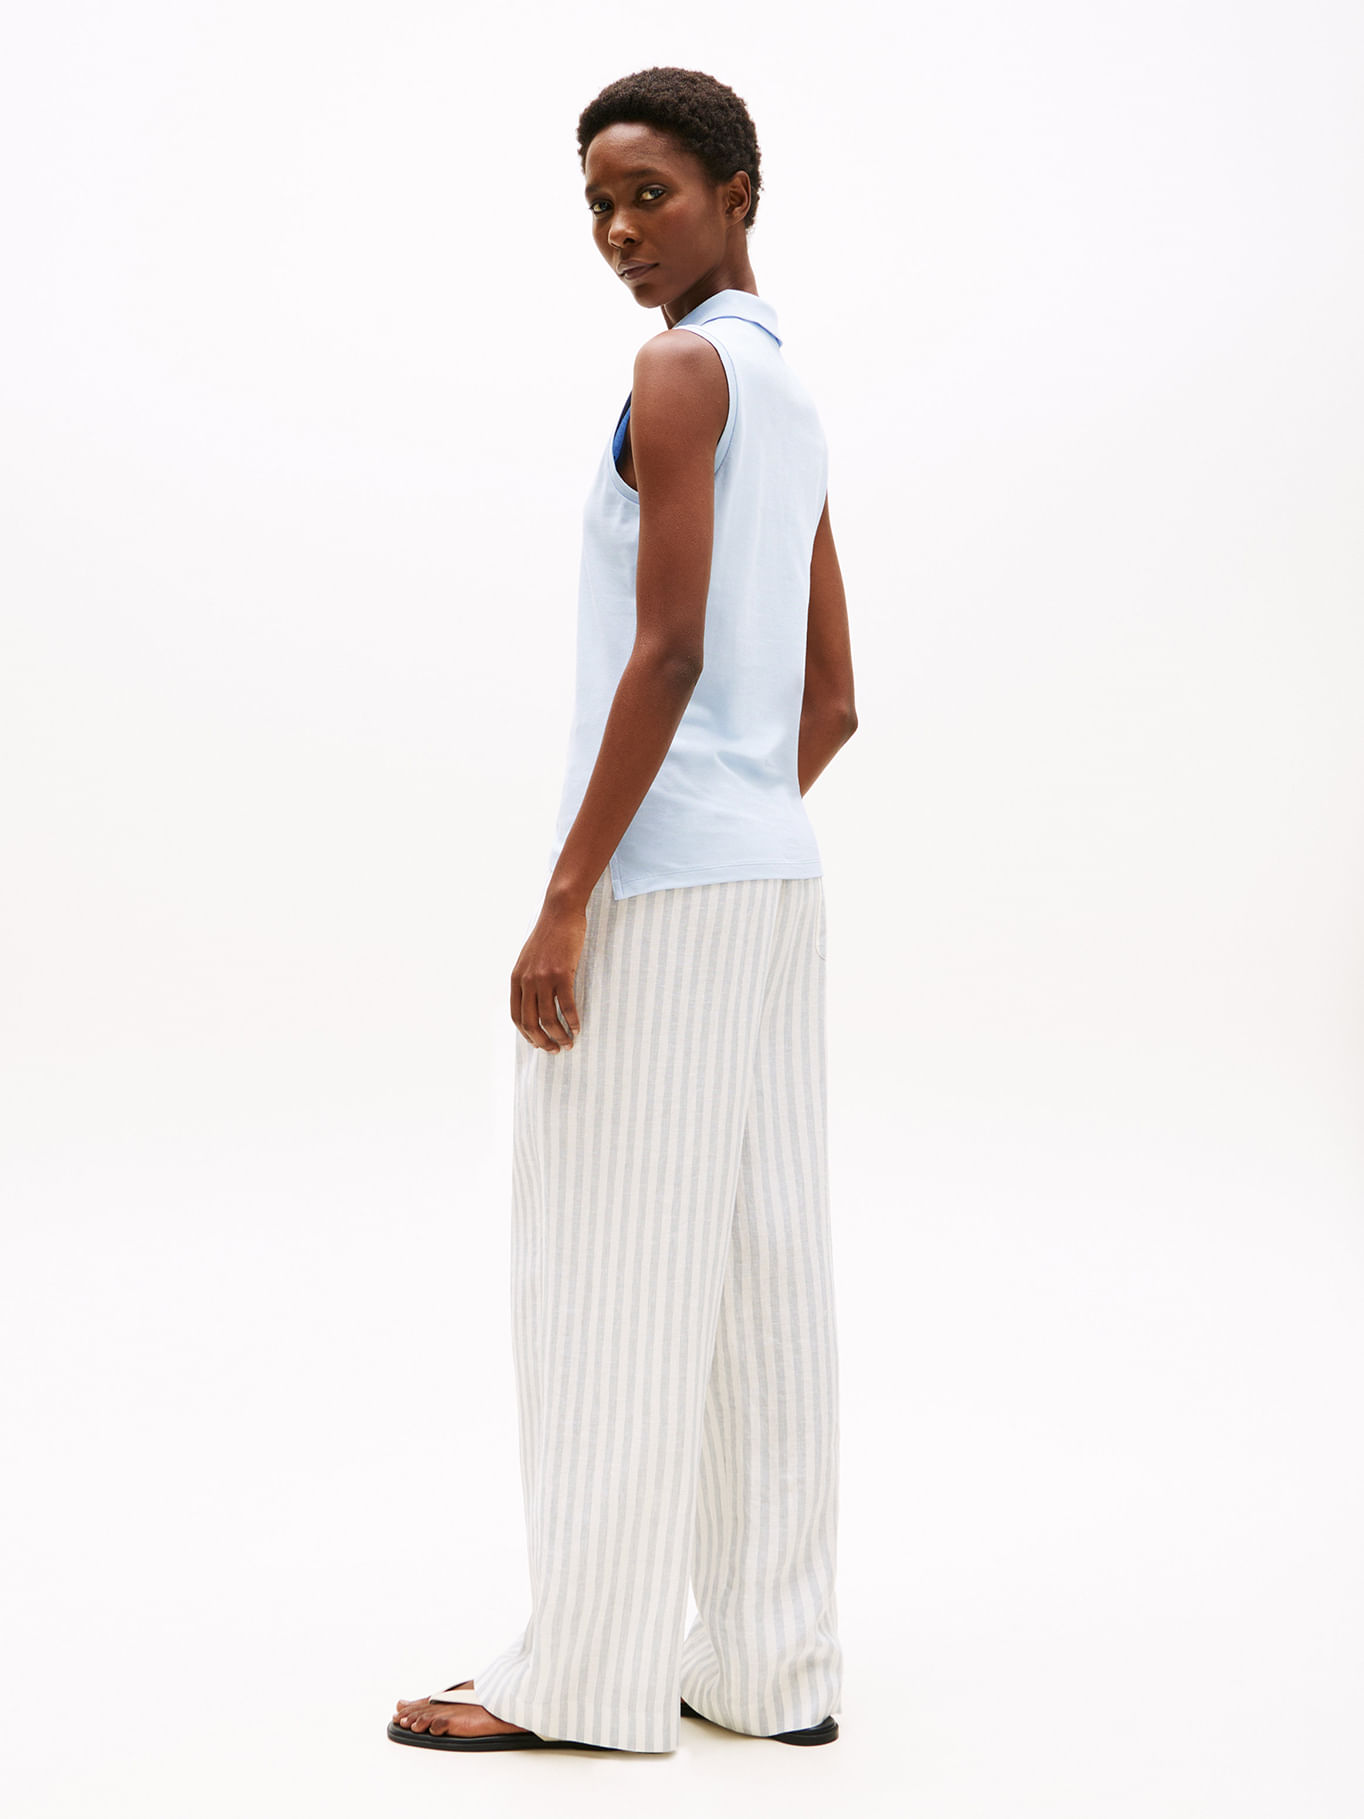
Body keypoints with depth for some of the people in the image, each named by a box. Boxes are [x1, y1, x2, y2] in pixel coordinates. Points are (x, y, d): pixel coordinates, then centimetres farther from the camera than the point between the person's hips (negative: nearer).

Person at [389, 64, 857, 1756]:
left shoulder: (682, 370, -8)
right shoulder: (790, 403, 19)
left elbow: (667, 652, -17)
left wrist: (567, 895, -16)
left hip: (662, 883, -9)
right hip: (774, 875, 9)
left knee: (614, 1267, -3)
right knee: (760, 1266, 8)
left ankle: (591, 1666, 5)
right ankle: (772, 1656, 15)